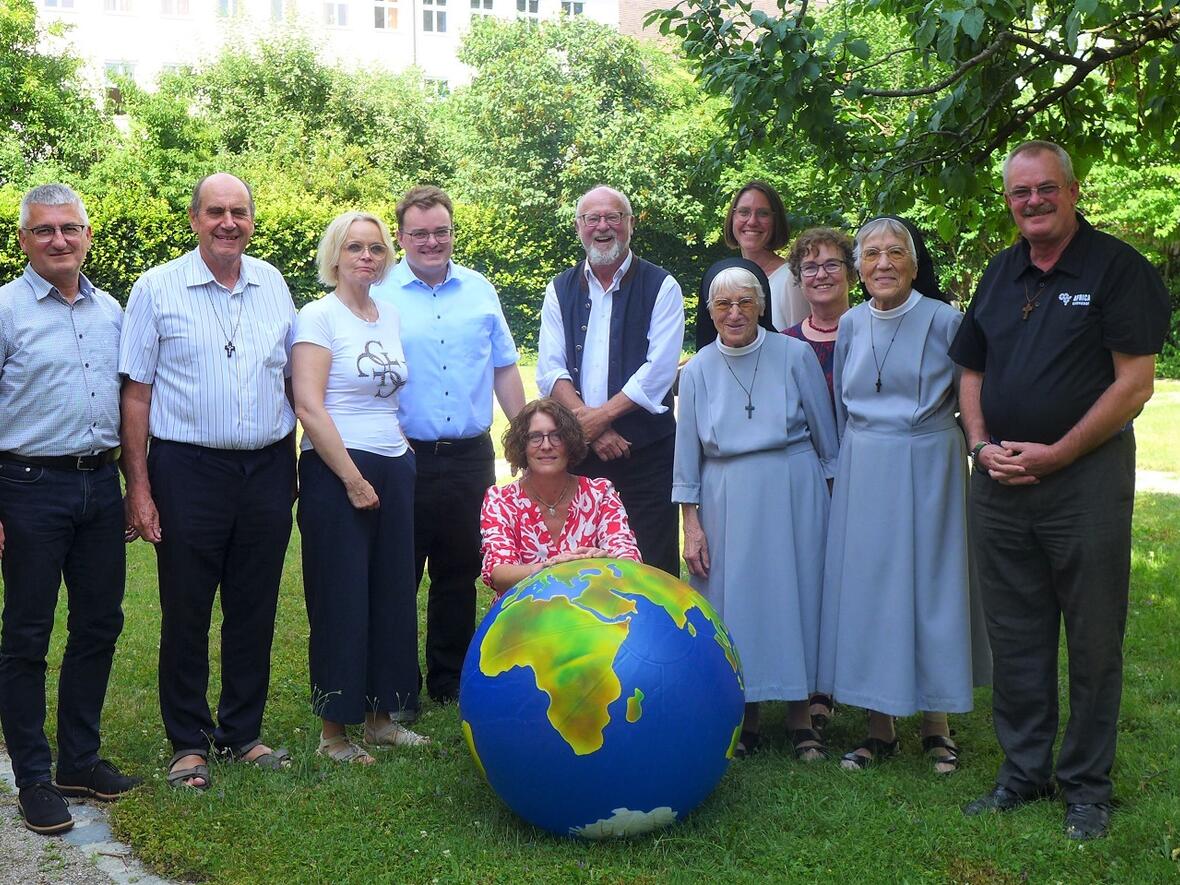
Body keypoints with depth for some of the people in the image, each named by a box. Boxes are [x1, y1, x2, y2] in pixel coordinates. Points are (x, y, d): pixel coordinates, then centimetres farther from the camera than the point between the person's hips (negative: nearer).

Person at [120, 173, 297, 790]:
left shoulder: (273, 285, 8)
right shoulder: (157, 289, -2)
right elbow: (136, 393, -3)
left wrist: (292, 463, 11)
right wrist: (139, 486, -8)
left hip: (268, 468, 3)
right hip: (188, 469, -3)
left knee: (254, 610, 11)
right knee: (186, 613, 4)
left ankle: (242, 731, 25)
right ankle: (189, 742, 18)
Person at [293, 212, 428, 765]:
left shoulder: (390, 316, 13)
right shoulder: (318, 317, -7)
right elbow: (308, 408, -15)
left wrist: (398, 464, 11)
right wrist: (353, 480, -16)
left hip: (394, 468, 7)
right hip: (335, 472, -6)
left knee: (393, 595, 9)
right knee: (341, 601, -1)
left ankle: (382, 716, 22)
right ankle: (332, 733, 10)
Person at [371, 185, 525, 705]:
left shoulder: (479, 290, 10)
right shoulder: (379, 293, -1)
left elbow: (504, 368, 14)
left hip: (470, 457, 3)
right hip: (405, 457, -3)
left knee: (459, 575, 12)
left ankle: (449, 683, 24)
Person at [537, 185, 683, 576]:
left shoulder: (661, 287, 2)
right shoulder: (560, 290, 11)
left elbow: (659, 370, -8)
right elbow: (550, 371, 3)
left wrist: (601, 416, -14)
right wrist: (588, 425, -11)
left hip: (646, 451, -3)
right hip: (577, 452, 3)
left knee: (652, 568, -2)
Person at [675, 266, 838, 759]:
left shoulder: (795, 356, 0)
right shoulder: (697, 371, 5)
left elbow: (825, 436, 4)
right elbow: (687, 456, 7)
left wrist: (834, 501, 3)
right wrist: (691, 525, 2)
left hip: (793, 493, -1)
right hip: (726, 500, 2)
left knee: (794, 594, 2)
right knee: (734, 597, 4)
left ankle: (800, 717, 15)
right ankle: (745, 716, 16)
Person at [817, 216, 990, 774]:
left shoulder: (944, 320, -5)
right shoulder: (850, 325, 7)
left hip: (928, 466, -3)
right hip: (862, 473, 4)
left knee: (930, 582, 3)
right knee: (865, 587, 4)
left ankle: (936, 725, 16)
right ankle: (880, 728, 15)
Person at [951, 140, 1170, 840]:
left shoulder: (1119, 268, -5)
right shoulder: (1000, 276, 13)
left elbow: (1135, 382, -11)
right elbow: (972, 374, 16)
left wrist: (1055, 454, -14)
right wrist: (983, 445, -1)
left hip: (1086, 478, -5)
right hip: (1000, 485, 5)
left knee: (1093, 640, 4)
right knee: (1015, 637, 12)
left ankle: (1088, 783, 17)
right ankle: (1024, 770, 25)